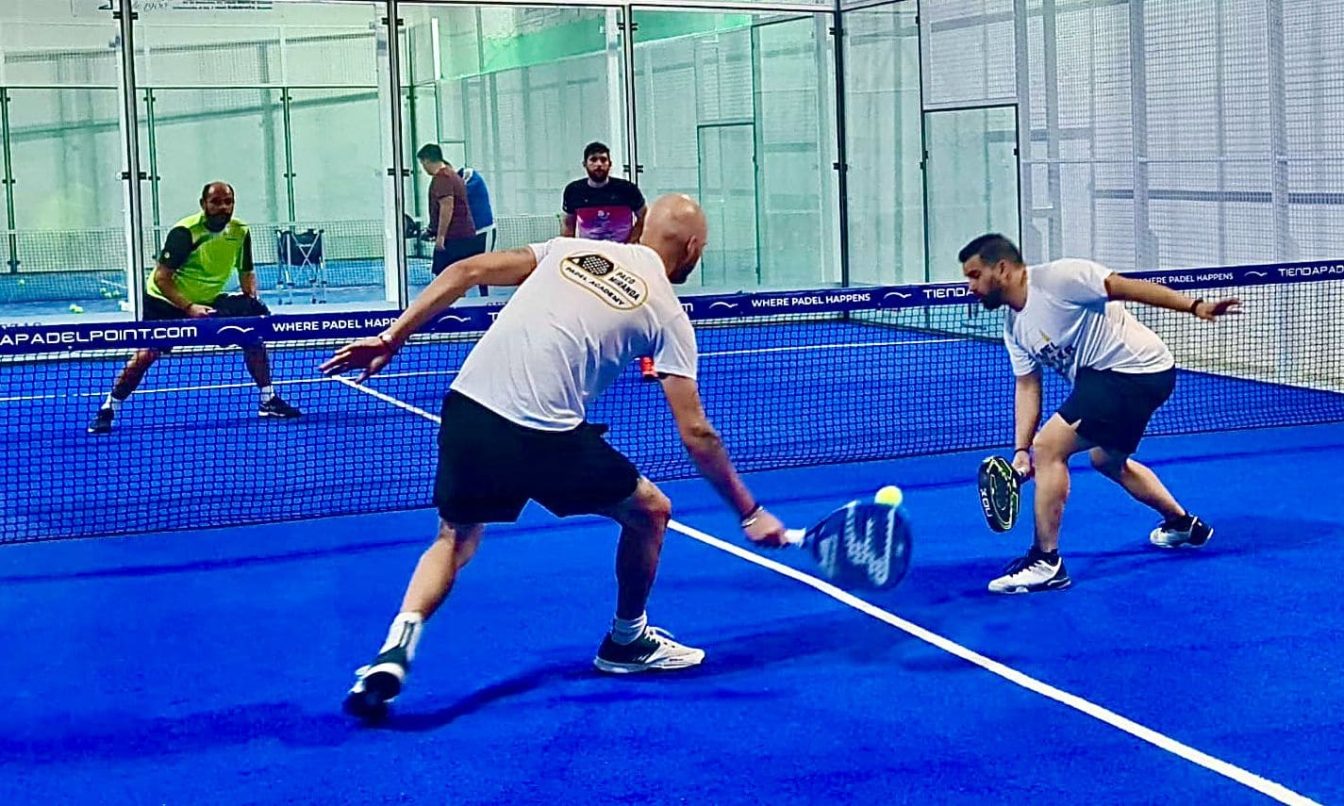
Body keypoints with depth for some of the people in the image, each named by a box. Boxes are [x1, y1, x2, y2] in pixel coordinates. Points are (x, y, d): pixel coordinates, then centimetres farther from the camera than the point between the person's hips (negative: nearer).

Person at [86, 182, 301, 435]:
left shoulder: (240, 232, -8)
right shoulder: (184, 232, -24)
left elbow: (246, 273, 6)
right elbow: (161, 278, -23)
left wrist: (252, 298, -15)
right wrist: (188, 308, -32)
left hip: (209, 300, 5)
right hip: (166, 301, -5)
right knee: (147, 353, -17)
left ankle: (268, 400, 4)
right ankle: (107, 410, -3)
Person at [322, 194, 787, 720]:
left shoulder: (571, 249, 19)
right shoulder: (667, 314, 8)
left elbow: (466, 271, 10)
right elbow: (695, 434, 6)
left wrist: (393, 337, 12)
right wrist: (751, 513, 15)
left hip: (466, 406, 4)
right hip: (542, 435, -4)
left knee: (455, 538, 24)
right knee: (649, 512, 19)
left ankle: (398, 644, -1)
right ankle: (627, 642, 36)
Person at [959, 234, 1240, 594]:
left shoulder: (1057, 277, -19)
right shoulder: (1014, 327, 8)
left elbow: (1127, 287, -22)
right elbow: (1027, 386, 8)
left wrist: (1194, 306, -29)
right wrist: (1021, 450, -3)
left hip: (1137, 369, -11)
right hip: (1104, 377, 11)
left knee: (1049, 446, -18)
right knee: (1107, 460, 31)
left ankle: (1045, 562, -13)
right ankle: (1183, 524, 51)